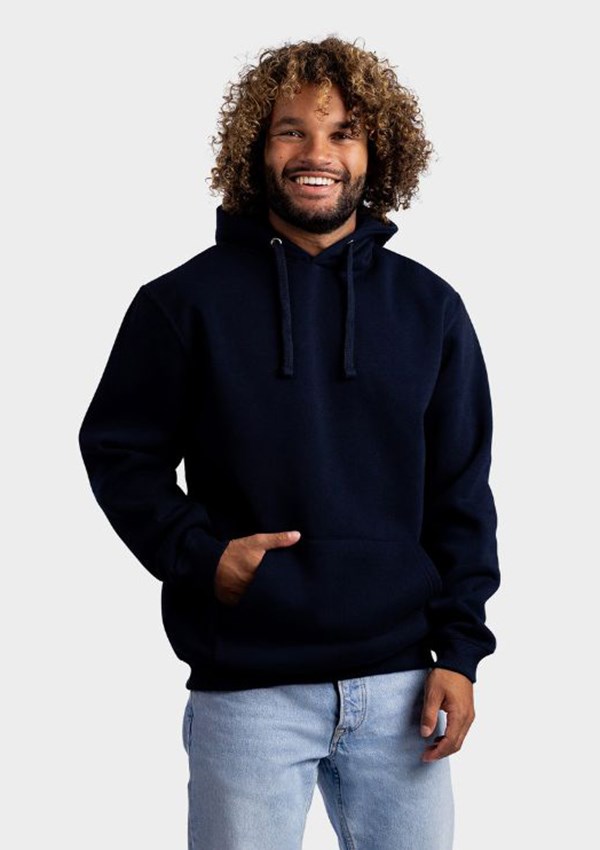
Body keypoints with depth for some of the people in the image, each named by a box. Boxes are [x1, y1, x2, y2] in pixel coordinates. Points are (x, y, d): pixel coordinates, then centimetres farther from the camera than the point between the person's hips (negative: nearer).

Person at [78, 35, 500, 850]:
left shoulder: (430, 307, 6)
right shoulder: (187, 301, -2)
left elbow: (462, 496, 7)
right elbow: (119, 453, 3)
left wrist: (459, 650, 1)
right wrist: (198, 555, -12)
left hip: (400, 686, 2)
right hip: (246, 691, -2)